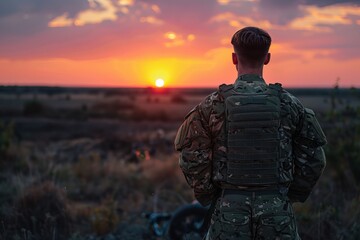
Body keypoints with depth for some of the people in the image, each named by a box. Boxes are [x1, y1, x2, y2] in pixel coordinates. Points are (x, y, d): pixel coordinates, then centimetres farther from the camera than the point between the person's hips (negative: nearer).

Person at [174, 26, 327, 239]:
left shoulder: (213, 105, -5)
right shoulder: (289, 104, -2)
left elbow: (192, 159, -6)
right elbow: (314, 160, 1)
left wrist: (207, 197, 8)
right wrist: (292, 196, 13)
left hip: (230, 210, 0)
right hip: (277, 212, 1)